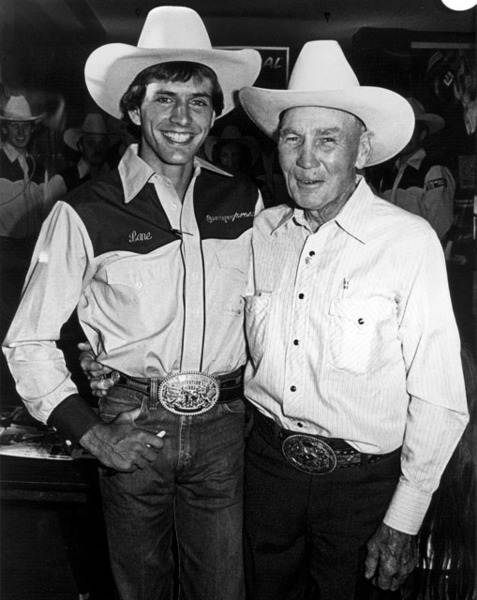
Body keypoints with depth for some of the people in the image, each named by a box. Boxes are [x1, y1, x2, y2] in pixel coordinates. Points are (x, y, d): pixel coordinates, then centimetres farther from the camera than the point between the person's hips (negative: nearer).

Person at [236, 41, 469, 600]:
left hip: (361, 481, -3)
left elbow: (438, 401, -14)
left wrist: (403, 521, -12)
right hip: (268, 460, 4)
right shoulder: (262, 231, -3)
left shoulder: (409, 240, -17)